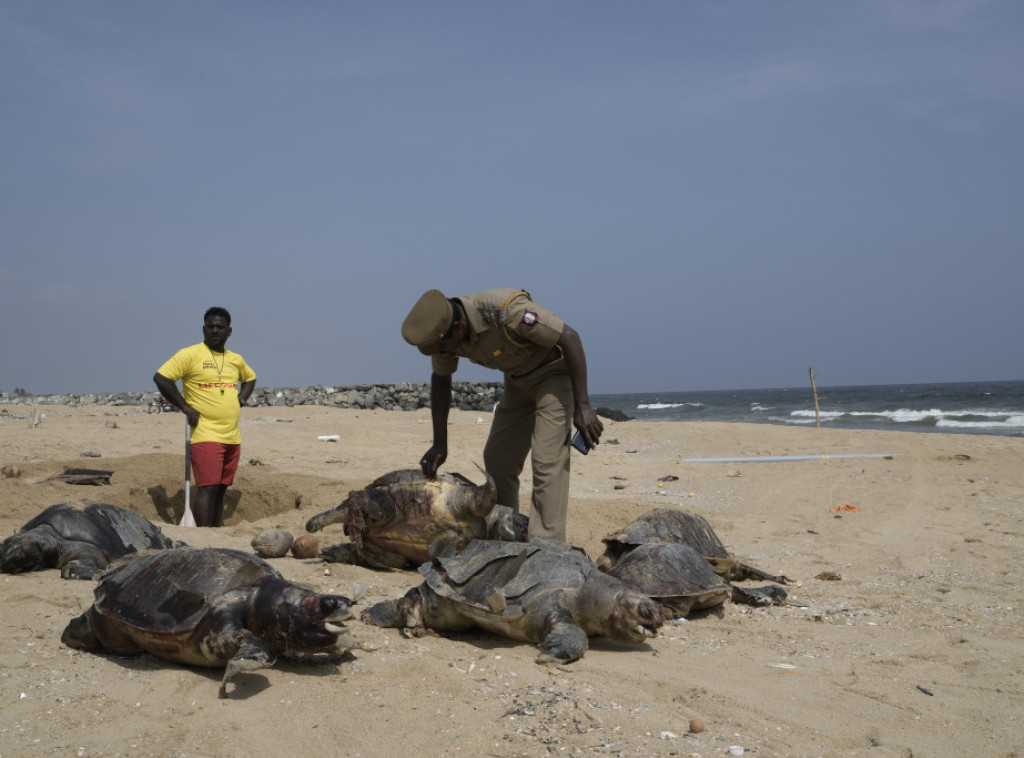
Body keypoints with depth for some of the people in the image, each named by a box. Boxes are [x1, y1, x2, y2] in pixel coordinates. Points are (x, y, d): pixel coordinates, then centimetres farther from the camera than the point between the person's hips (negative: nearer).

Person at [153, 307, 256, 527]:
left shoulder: (235, 360, 15)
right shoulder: (190, 355, -5)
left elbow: (250, 378, 34)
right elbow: (160, 377, -10)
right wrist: (184, 406, -11)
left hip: (232, 437, 7)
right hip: (205, 435, -7)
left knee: (220, 489, 12)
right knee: (207, 488, -13)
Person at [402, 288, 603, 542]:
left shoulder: (507, 310, -35)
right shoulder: (442, 329, -13)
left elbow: (570, 338, -29)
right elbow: (441, 380, 5)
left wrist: (582, 405, -29)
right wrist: (440, 444, 1)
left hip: (554, 371, -7)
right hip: (518, 379, 7)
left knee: (547, 460, -17)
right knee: (497, 459, 4)